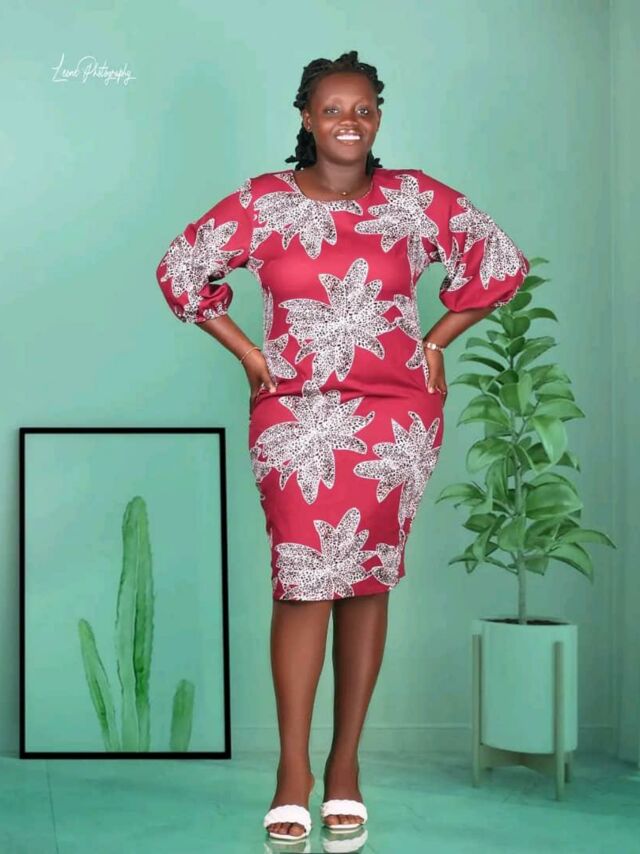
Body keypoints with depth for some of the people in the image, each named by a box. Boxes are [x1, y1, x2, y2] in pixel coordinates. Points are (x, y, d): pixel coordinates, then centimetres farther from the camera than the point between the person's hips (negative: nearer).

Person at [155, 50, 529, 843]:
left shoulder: (418, 199, 0)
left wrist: (436, 341, 7)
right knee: (304, 582, -6)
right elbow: (181, 270, 8)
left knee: (368, 582, 5)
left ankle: (345, 763, 16)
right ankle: (294, 770, 4)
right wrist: (247, 352, 4)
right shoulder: (263, 203, -1)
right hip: (296, 417, -1)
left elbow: (500, 263, 10)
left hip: (395, 417, 1)